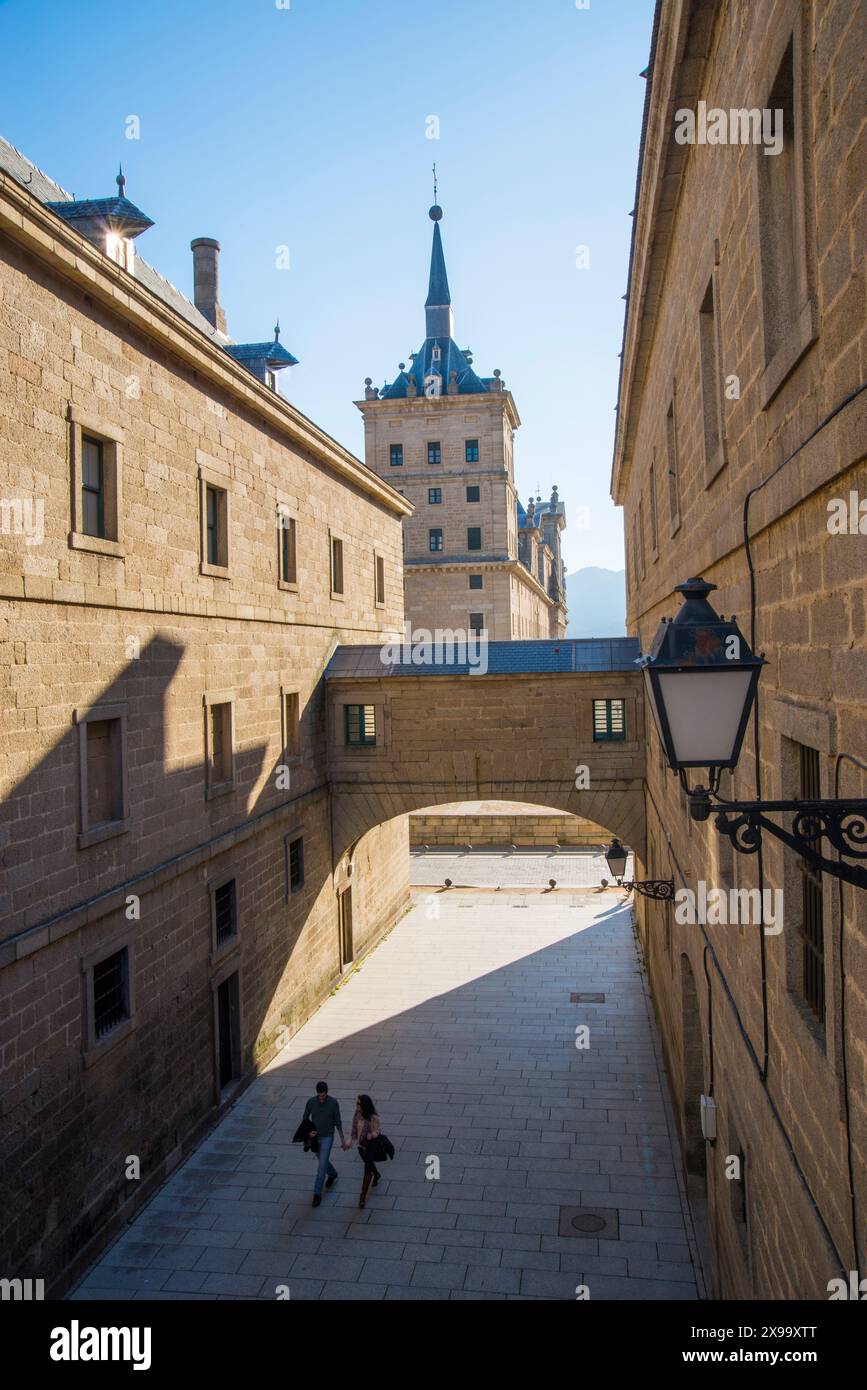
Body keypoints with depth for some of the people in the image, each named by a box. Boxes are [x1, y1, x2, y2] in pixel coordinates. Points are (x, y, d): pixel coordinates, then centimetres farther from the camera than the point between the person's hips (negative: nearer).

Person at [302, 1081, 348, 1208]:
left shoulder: (333, 1103, -21)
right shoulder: (311, 1102, -18)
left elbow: (338, 1122, -10)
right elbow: (305, 1119, -2)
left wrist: (343, 1140, -4)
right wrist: (309, 1132, -20)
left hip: (327, 1138, -3)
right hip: (315, 1137, 3)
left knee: (322, 1166, -6)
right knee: (323, 1160, 25)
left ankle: (317, 1194, 9)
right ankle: (332, 1174, 55)